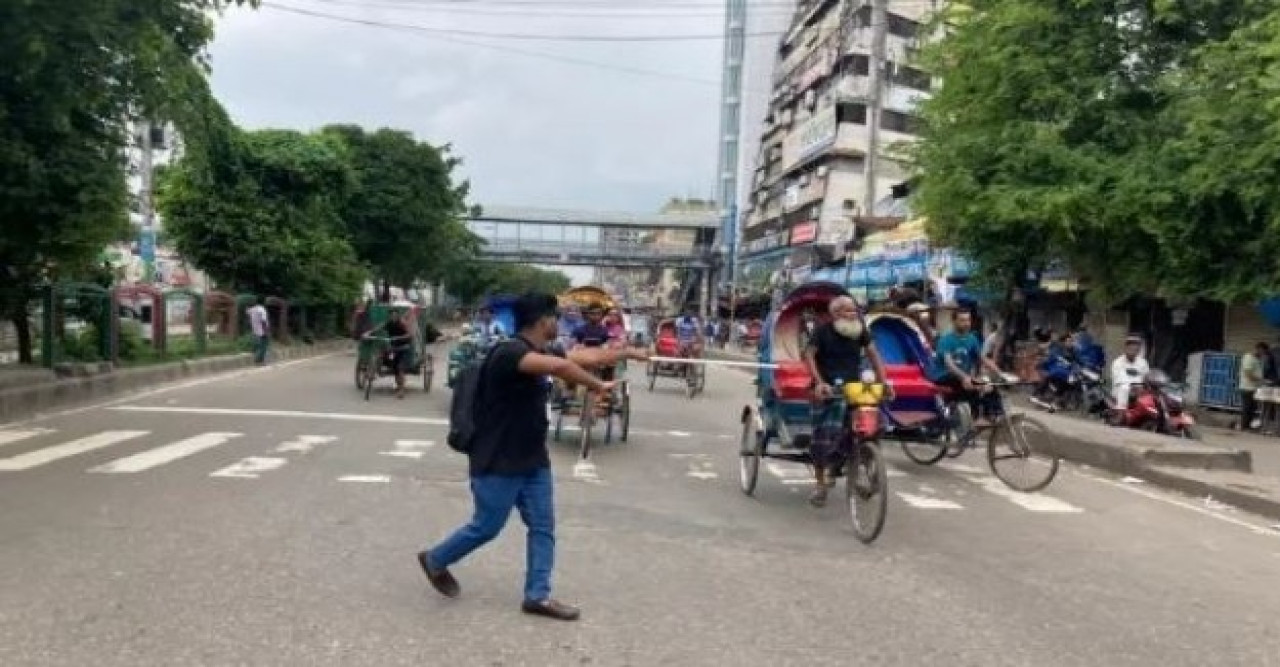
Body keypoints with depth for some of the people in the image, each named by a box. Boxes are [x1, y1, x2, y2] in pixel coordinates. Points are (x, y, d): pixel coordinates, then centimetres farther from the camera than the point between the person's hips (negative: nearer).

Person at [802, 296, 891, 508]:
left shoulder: (860, 330, 4)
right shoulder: (823, 331, -7)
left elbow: (873, 354, 7)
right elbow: (809, 355, -11)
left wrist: (883, 381, -5)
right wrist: (819, 382, -23)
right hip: (827, 389, -3)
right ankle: (820, 483, 11)